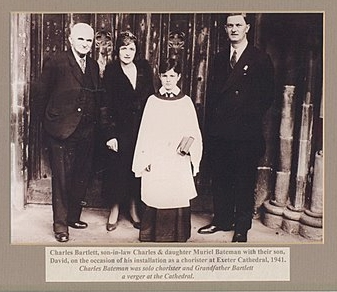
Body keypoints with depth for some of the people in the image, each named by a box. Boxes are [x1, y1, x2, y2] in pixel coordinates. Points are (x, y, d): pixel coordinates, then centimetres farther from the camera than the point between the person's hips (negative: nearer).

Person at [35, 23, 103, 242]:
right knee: (62, 178, 0)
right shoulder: (56, 63, -6)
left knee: (82, 177, 12)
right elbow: (42, 97, -3)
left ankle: (74, 216, 27)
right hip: (62, 131, -5)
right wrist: (50, 122, 0)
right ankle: (60, 224, 9)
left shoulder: (94, 66, 11)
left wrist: (95, 121, 7)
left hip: (86, 132, 6)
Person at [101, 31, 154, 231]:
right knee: (117, 168, 2)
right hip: (120, 129, -3)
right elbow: (107, 104, -7)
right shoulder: (111, 71, -4)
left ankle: (134, 209, 21)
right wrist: (110, 134, -14)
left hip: (142, 128, 3)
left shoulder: (144, 68, 4)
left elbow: (151, 98, 8)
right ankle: (115, 210, 16)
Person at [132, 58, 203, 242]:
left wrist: (189, 146, -9)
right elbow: (144, 132, 6)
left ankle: (178, 238, 8)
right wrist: (145, 159, 0)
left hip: (179, 161, 0)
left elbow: (194, 132, 10)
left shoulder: (186, 101, 7)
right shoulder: (152, 101, 7)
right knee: (156, 199, -1)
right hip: (156, 161, 0)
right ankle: (154, 236, 10)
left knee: (178, 198, -2)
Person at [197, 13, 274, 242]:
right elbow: (212, 93, 14)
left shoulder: (260, 60, -1)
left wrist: (251, 119, -7)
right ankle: (222, 220, 25)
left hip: (246, 133, -5)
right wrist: (210, 124, 7)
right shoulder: (220, 59, 14)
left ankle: (242, 227, 13)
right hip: (219, 132, 5)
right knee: (220, 178, 11)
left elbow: (268, 95, -2)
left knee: (244, 181, 3)